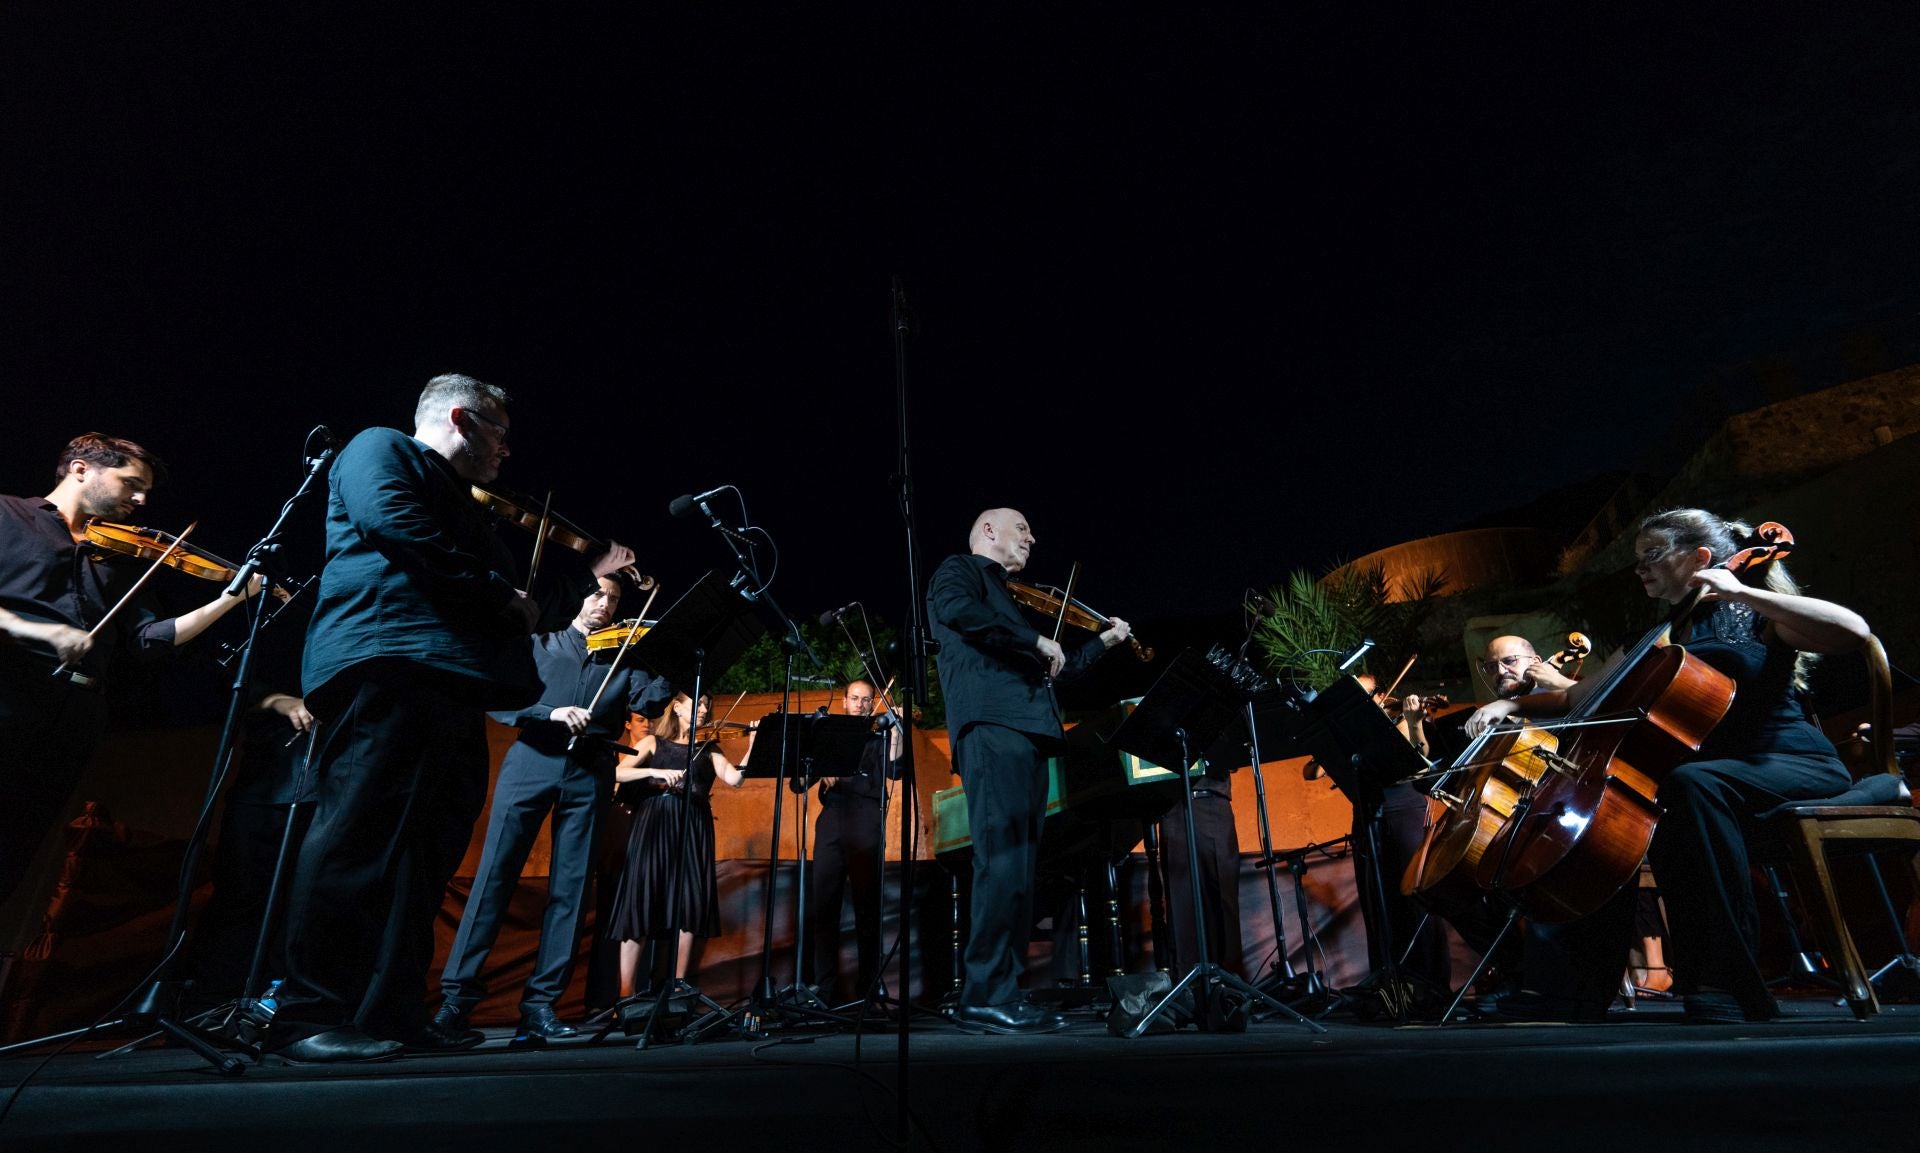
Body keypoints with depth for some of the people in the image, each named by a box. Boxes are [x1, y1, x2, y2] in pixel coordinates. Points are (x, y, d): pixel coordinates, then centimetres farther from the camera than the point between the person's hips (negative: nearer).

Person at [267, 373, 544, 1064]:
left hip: (453, 685, 9)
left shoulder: (458, 502, 34)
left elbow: (494, 581, 29)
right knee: (363, 835, -13)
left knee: (428, 850, 4)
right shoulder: (382, 449, 9)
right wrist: (500, 593, -10)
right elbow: (389, 519, -12)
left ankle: (393, 1014, 7)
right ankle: (308, 1017, -8)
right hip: (386, 668, -9)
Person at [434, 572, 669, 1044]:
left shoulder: (623, 660, 16)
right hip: (533, 761, -1)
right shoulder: (539, 644, 14)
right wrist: (552, 711, -15)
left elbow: (651, 702, 0)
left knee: (570, 887, -1)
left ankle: (540, 1001, 6)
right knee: (495, 872, -6)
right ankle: (457, 994, 1)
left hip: (589, 773, 1)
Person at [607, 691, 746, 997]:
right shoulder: (654, 742, 12)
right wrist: (654, 771, -17)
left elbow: (735, 779, -1)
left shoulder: (708, 750, 15)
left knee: (689, 903, -3)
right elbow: (617, 773, -2)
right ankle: (626, 991, -3)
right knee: (640, 902, -8)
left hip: (693, 828, 2)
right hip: (653, 825, -2)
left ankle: (678, 983, 8)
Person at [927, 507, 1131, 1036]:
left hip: (1026, 736, 9)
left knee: (1019, 868, 5)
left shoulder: (1007, 597, 33)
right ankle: (986, 996, -12)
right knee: (1004, 860, -16)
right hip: (992, 725, -9)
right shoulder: (960, 569, 8)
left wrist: (1104, 641, 35)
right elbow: (956, 610, -19)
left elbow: (1055, 671, 36)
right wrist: (1037, 640, -14)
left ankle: (1000, 994, 9)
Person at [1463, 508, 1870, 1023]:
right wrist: (1512, 704, 0)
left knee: (1689, 782, -37)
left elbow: (1854, 632, -21)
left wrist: (1741, 592, -22)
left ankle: (1727, 986, -35)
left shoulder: (1757, 618, 0)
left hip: (1795, 765, -6)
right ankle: (1590, 985, -13)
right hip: (1707, 766, 6)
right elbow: (1573, 700, 17)